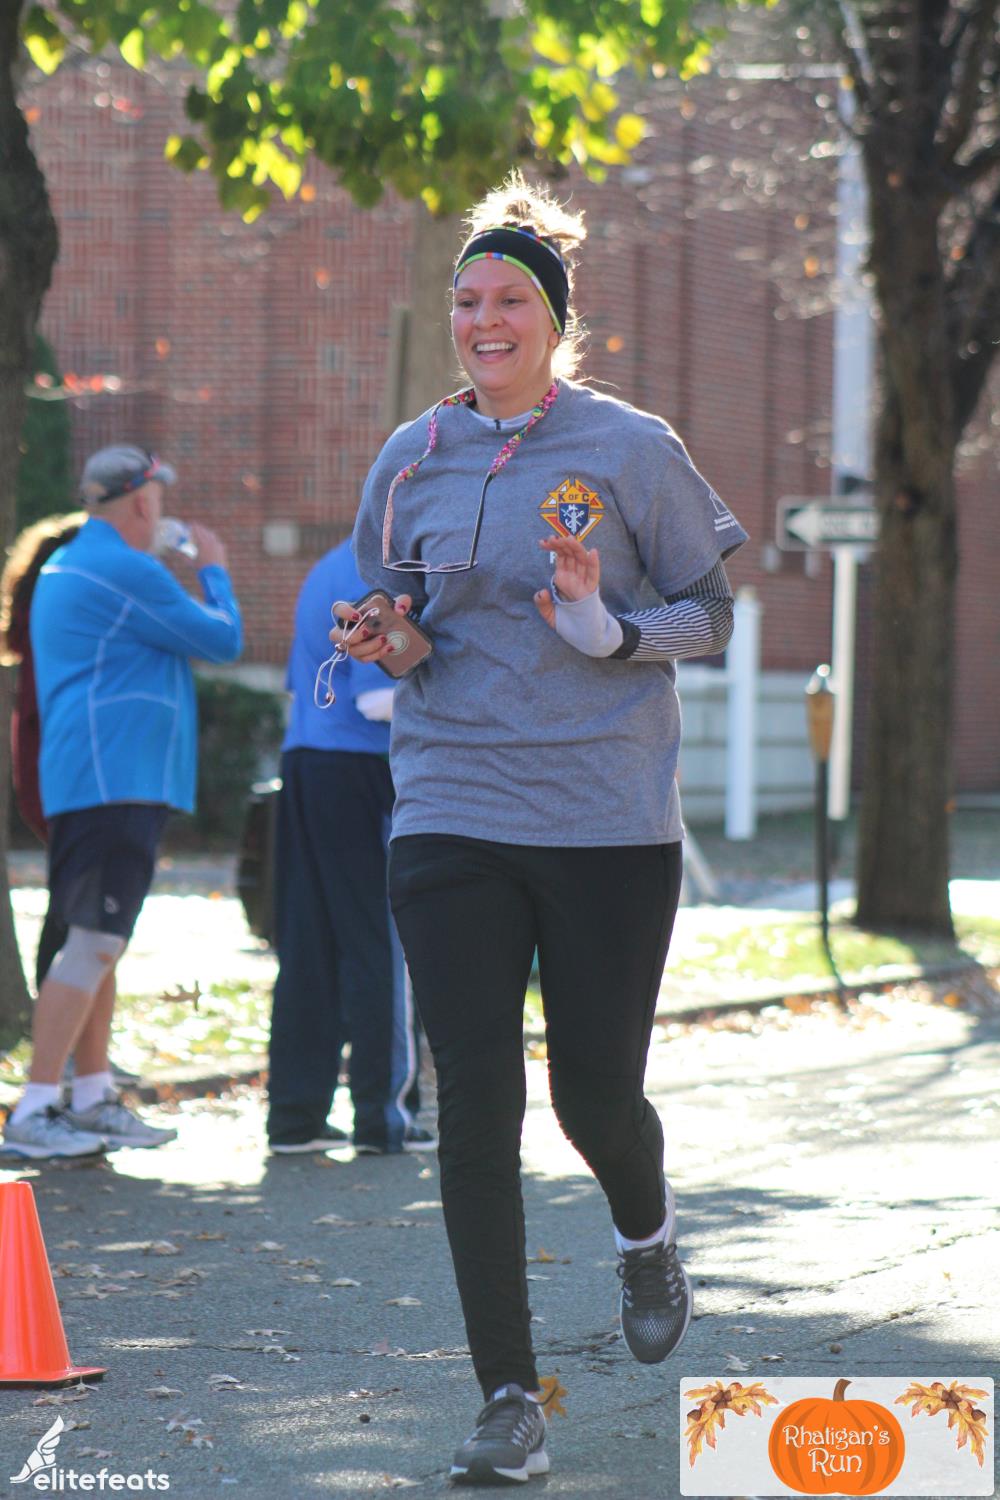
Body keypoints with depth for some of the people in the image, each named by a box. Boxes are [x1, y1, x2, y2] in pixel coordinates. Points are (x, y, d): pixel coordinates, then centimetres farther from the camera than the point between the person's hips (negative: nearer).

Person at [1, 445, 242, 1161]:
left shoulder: (65, 567, 19)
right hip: (116, 778, -11)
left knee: (99, 941, 16)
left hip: (92, 781, 11)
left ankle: (93, 1097, 21)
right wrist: (214, 571, 9)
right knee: (94, 943, -13)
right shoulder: (127, 572, -13)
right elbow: (223, 640, -7)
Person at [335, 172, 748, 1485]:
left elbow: (711, 612, 2)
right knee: (475, 1106, -6)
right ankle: (510, 1400, -1)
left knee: (596, 1093, 3)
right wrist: (379, 643, -3)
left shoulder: (630, 450, -2)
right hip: (451, 816, 2)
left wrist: (608, 629, -17)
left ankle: (646, 1233, 41)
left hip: (609, 819, -2)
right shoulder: (412, 462, 7)